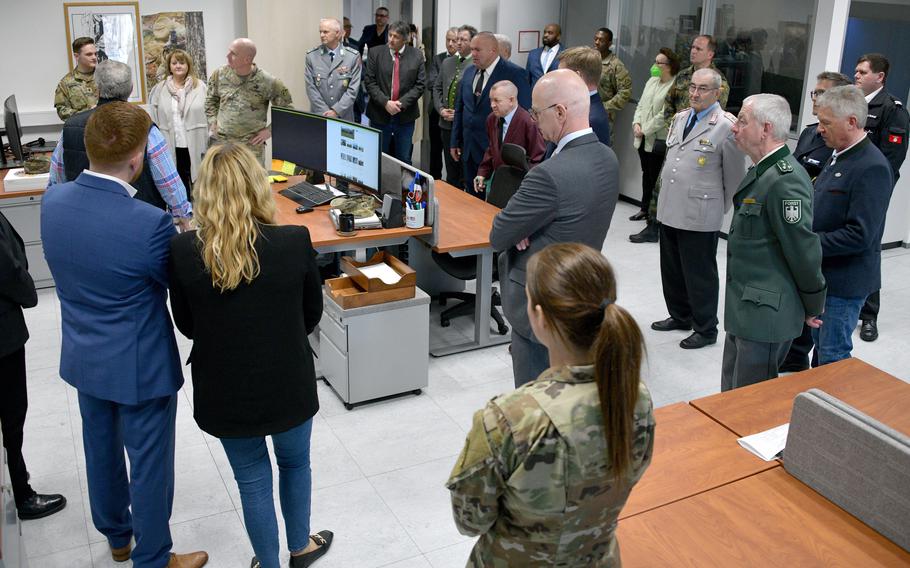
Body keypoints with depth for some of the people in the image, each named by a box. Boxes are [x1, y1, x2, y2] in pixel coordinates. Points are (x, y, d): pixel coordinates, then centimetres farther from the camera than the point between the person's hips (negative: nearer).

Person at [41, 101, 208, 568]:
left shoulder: (53, 200, -10)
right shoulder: (149, 224, -31)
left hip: (83, 357, 7)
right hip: (140, 366, -7)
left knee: (101, 450, 25)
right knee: (149, 462, 12)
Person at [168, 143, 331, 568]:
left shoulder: (183, 251, -18)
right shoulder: (295, 242, -19)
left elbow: (187, 325, -2)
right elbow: (312, 314, -3)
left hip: (225, 392, 0)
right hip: (288, 385, 0)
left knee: (252, 480, 20)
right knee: (295, 463, 27)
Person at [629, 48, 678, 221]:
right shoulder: (652, 81, 12)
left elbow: (665, 115, -19)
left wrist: (646, 130, -14)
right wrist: (636, 123, 1)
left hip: (659, 139, -8)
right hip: (643, 138, 8)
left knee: (655, 176, -1)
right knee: (646, 173, 16)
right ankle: (645, 209, 27)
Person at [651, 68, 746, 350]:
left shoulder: (726, 126, -12)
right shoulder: (680, 118, 10)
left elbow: (734, 176, -6)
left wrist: (722, 209, 2)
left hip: (700, 215, -7)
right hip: (670, 209, 7)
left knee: (699, 274, 4)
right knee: (671, 269, 17)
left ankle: (705, 329, 19)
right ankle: (680, 316, 36)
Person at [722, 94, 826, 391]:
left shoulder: (785, 180, -22)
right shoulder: (762, 172, 11)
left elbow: (804, 252, -18)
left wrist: (813, 307, -6)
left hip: (765, 316, -10)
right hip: (744, 310, 10)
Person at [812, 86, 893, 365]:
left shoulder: (872, 167, -20)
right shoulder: (839, 155, 9)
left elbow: (859, 235, -25)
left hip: (844, 282, -9)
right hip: (821, 274, 9)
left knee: (832, 357, 3)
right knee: (820, 345, 21)